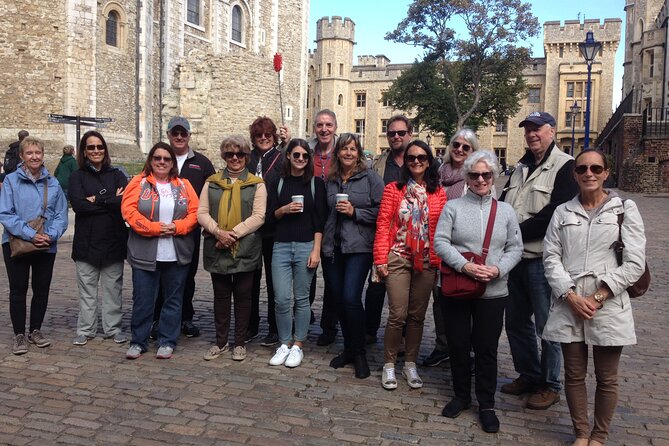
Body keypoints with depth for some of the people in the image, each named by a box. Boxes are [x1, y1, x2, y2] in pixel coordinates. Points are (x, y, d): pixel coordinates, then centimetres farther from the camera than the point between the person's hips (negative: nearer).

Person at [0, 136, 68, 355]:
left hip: (47, 246, 3)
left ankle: (35, 331, 28)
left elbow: (61, 215, 2)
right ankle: (19, 335, 18)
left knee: (42, 289, 12)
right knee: (18, 290, 6)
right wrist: (31, 235, -21)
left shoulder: (52, 183, 3)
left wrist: (51, 235, -16)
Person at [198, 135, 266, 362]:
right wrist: (218, 231, -15)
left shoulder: (256, 184, 1)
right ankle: (220, 341, 25)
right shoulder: (212, 182, 9)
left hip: (245, 250, -2)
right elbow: (202, 213, 2)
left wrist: (233, 233, -16)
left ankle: (240, 343, 20)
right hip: (217, 250, 3)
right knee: (221, 296, 12)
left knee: (243, 296, 7)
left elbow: (258, 216, -8)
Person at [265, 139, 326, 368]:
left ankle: (298, 345, 16)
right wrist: (284, 209, -12)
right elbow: (269, 217, 8)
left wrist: (316, 250, -7)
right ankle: (284, 343, 15)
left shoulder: (316, 183, 4)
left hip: (306, 246, -1)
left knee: (301, 298, 3)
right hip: (281, 246, 2)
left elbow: (320, 220, 0)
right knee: (282, 299, -2)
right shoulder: (277, 183, 9)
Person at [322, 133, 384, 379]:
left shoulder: (370, 178, -1)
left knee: (351, 298, -13)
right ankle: (348, 348, 25)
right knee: (338, 299, 8)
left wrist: (354, 212, -13)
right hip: (332, 247, 5)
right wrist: (321, 241, 10)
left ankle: (359, 353, 5)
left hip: (358, 248, -5)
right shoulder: (330, 180, 14)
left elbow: (381, 211, -5)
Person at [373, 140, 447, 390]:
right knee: (398, 315, -4)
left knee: (417, 316, 10)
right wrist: (380, 259, -7)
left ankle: (410, 365, 24)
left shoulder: (439, 193, 7)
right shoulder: (393, 190, 2)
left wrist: (441, 260, -3)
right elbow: (383, 225, -2)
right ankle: (389, 365, 13)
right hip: (398, 259, -2)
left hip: (426, 261, 2)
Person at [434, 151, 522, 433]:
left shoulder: (505, 211, 7)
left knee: (487, 349, 7)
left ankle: (487, 405, 23)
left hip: (493, 292, 1)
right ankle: (461, 396, 31)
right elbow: (440, 242, -7)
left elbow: (515, 248, 5)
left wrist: (498, 269, -13)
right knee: (458, 346, 11)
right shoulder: (452, 207, 0)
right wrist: (465, 266, -19)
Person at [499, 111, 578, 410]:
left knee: (547, 325, 2)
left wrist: (517, 231, -15)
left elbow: (554, 215, -19)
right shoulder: (521, 167, 16)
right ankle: (528, 375, 33)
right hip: (517, 258, 8)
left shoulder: (565, 167, -9)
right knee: (515, 322, 16)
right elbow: (503, 205, 17)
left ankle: (550, 386, 19)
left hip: (543, 260, -8)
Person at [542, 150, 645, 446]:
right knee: (574, 375, 11)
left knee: (606, 378, 9)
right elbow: (551, 257, 2)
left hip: (609, 307, -2)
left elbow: (634, 263, -5)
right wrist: (571, 296, -10)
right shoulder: (563, 212, 9)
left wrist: (599, 297, -11)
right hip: (569, 305, 2)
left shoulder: (625, 209, 1)